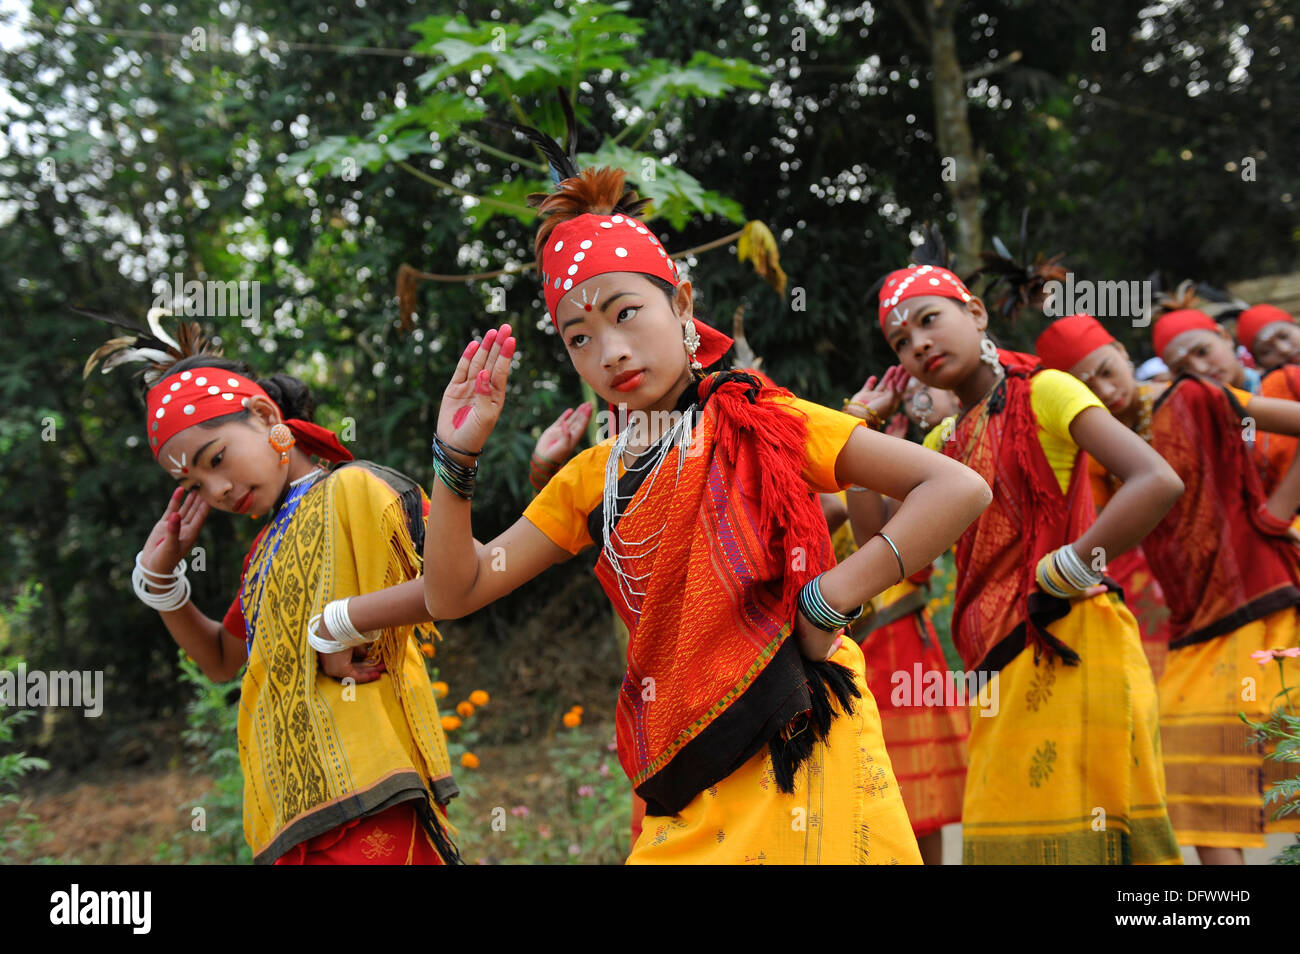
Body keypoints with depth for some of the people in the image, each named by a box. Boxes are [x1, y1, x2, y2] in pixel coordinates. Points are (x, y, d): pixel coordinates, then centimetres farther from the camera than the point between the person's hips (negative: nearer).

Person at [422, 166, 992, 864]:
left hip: (794, 754, -4)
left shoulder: (758, 424, -4)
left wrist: (828, 600, -16)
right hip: (682, 791, 5)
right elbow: (452, 594, 9)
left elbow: (959, 490, -11)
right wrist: (456, 458, -4)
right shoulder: (592, 479, 11)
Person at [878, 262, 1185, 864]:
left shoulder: (1041, 391, -5)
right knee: (1010, 839, 10)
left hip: (1069, 649, -7)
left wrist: (1062, 573, -15)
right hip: (1001, 664, 7)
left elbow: (1157, 482, -17)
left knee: (1081, 839, -5)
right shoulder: (945, 440, 16)